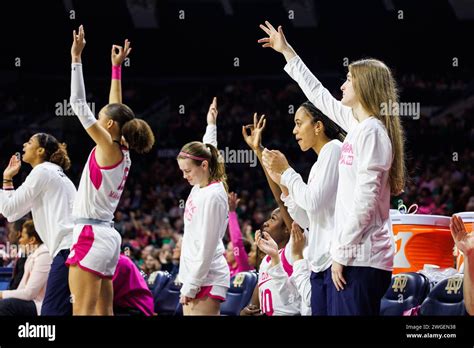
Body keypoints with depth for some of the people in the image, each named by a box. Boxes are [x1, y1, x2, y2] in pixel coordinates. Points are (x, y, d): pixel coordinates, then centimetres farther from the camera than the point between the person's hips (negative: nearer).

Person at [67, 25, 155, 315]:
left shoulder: (108, 146, -9)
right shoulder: (122, 152, 12)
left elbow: (79, 105, -11)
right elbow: (116, 108, 24)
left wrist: (76, 58, -7)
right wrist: (117, 67, 30)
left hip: (91, 235, -9)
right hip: (107, 235, 9)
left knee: (83, 313, -14)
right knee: (104, 313, 6)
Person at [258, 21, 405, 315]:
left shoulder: (371, 131, -11)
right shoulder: (358, 124, 15)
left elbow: (365, 199, -17)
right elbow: (319, 96, 32)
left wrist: (342, 252, -15)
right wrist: (287, 52, 39)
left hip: (362, 257, -9)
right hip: (358, 255, 9)